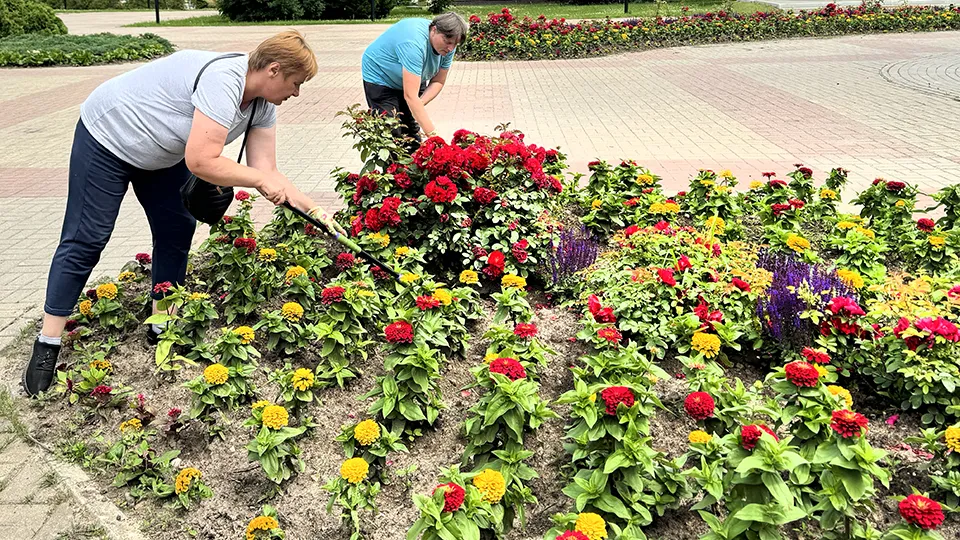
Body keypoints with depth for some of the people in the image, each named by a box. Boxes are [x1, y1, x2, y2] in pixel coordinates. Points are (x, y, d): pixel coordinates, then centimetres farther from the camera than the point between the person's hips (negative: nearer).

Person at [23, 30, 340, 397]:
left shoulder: (262, 106, -9)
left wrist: (315, 210, -15)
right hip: (107, 136, -8)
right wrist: (259, 178, -30)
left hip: (160, 154, 8)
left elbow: (268, 175, -9)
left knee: (177, 230, 5)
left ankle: (162, 325, 19)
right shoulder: (223, 81, -35)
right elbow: (200, 162, -40)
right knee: (86, 240, -5)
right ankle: (47, 345, 7)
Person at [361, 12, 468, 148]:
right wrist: (432, 134, -49)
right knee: (391, 134, -13)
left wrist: (419, 104, -27)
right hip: (380, 76, -7)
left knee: (412, 131, 5)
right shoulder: (414, 43, -40)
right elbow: (410, 96, -45)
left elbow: (438, 82, -8)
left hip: (413, 79, 7)